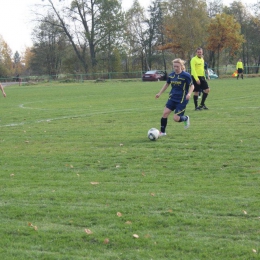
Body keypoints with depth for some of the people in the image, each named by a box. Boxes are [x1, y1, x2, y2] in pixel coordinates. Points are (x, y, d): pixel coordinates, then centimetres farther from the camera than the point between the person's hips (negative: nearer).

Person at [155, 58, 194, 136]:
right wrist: (159, 93, 18)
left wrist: (189, 93, -24)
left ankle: (186, 118, 24)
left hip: (182, 100, -5)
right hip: (172, 98, 5)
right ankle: (162, 132, 2)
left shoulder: (186, 75, -12)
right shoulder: (171, 75, 3)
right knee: (165, 113, -10)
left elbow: (191, 86, -5)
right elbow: (167, 84, 20)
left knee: (176, 118, -10)